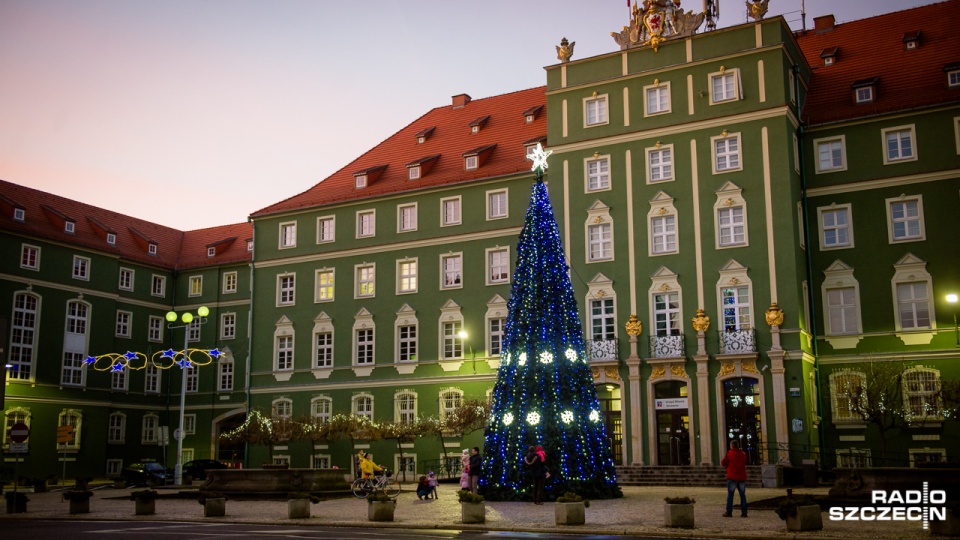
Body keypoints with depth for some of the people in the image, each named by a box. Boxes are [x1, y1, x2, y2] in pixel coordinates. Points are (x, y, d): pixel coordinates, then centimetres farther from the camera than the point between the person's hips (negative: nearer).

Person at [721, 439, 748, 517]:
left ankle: (729, 512, -1)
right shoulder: (743, 454, 7)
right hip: (742, 477, 4)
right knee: (743, 495, 7)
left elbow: (723, 463, -3)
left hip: (732, 477, -4)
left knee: (730, 495, 1)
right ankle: (744, 512, 2)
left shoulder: (729, 454, -8)